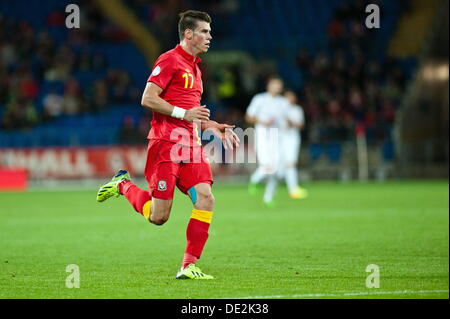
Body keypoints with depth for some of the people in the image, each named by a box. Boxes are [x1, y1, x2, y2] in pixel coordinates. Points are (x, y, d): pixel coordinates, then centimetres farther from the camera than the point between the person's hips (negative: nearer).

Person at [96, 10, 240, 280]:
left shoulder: (195, 68, 22)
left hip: (191, 145, 8)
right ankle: (123, 185, 23)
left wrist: (214, 127, 18)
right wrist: (183, 113, -19)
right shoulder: (170, 60, -6)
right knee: (158, 217, -5)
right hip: (166, 144, -8)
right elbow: (148, 99, -14)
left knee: (206, 198, -12)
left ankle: (189, 266, -9)